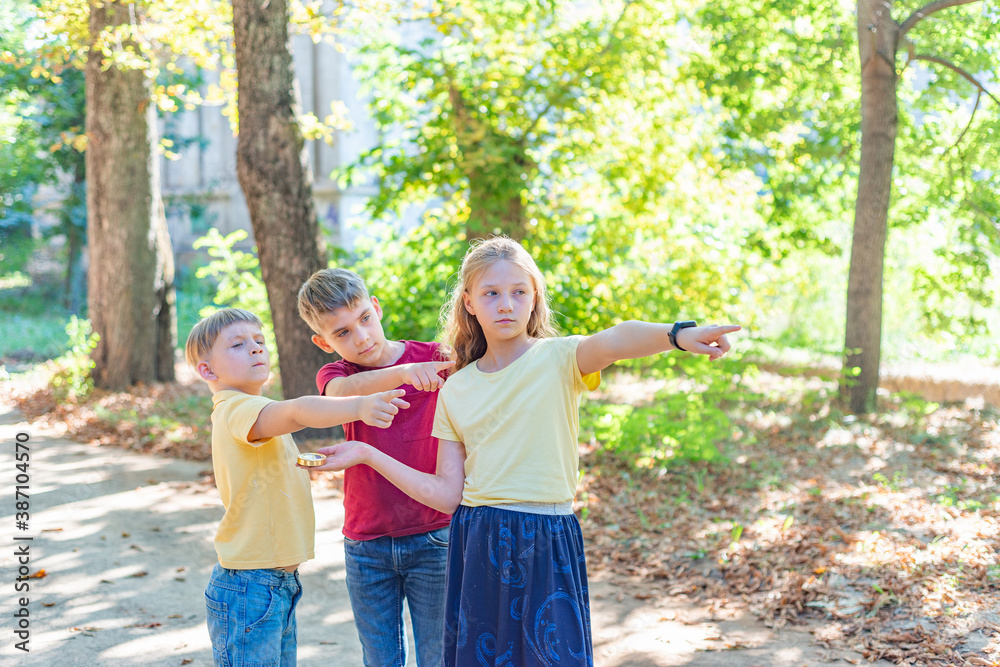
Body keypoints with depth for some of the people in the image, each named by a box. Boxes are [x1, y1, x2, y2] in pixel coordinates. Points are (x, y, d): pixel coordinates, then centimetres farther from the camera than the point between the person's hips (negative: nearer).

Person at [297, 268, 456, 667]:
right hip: (366, 546, 2)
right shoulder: (334, 375, 1)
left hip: (431, 538, -2)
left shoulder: (432, 358, -3)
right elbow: (342, 392, -24)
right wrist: (404, 373, -43)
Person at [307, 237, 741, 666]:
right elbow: (447, 493, 8)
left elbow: (615, 340, -27)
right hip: (475, 547, 4)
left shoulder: (558, 359, -3)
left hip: (545, 547, -3)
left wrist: (677, 334, -48)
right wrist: (367, 454, 8)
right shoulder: (456, 389, 9)